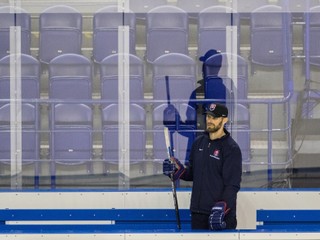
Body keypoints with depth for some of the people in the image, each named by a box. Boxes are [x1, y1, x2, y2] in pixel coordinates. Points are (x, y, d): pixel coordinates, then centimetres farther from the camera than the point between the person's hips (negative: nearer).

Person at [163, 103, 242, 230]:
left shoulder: (231, 148, -10)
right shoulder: (198, 142, 9)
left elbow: (233, 185, -15)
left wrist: (221, 208, -26)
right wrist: (178, 170, -1)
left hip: (222, 215, -6)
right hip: (198, 213, 6)